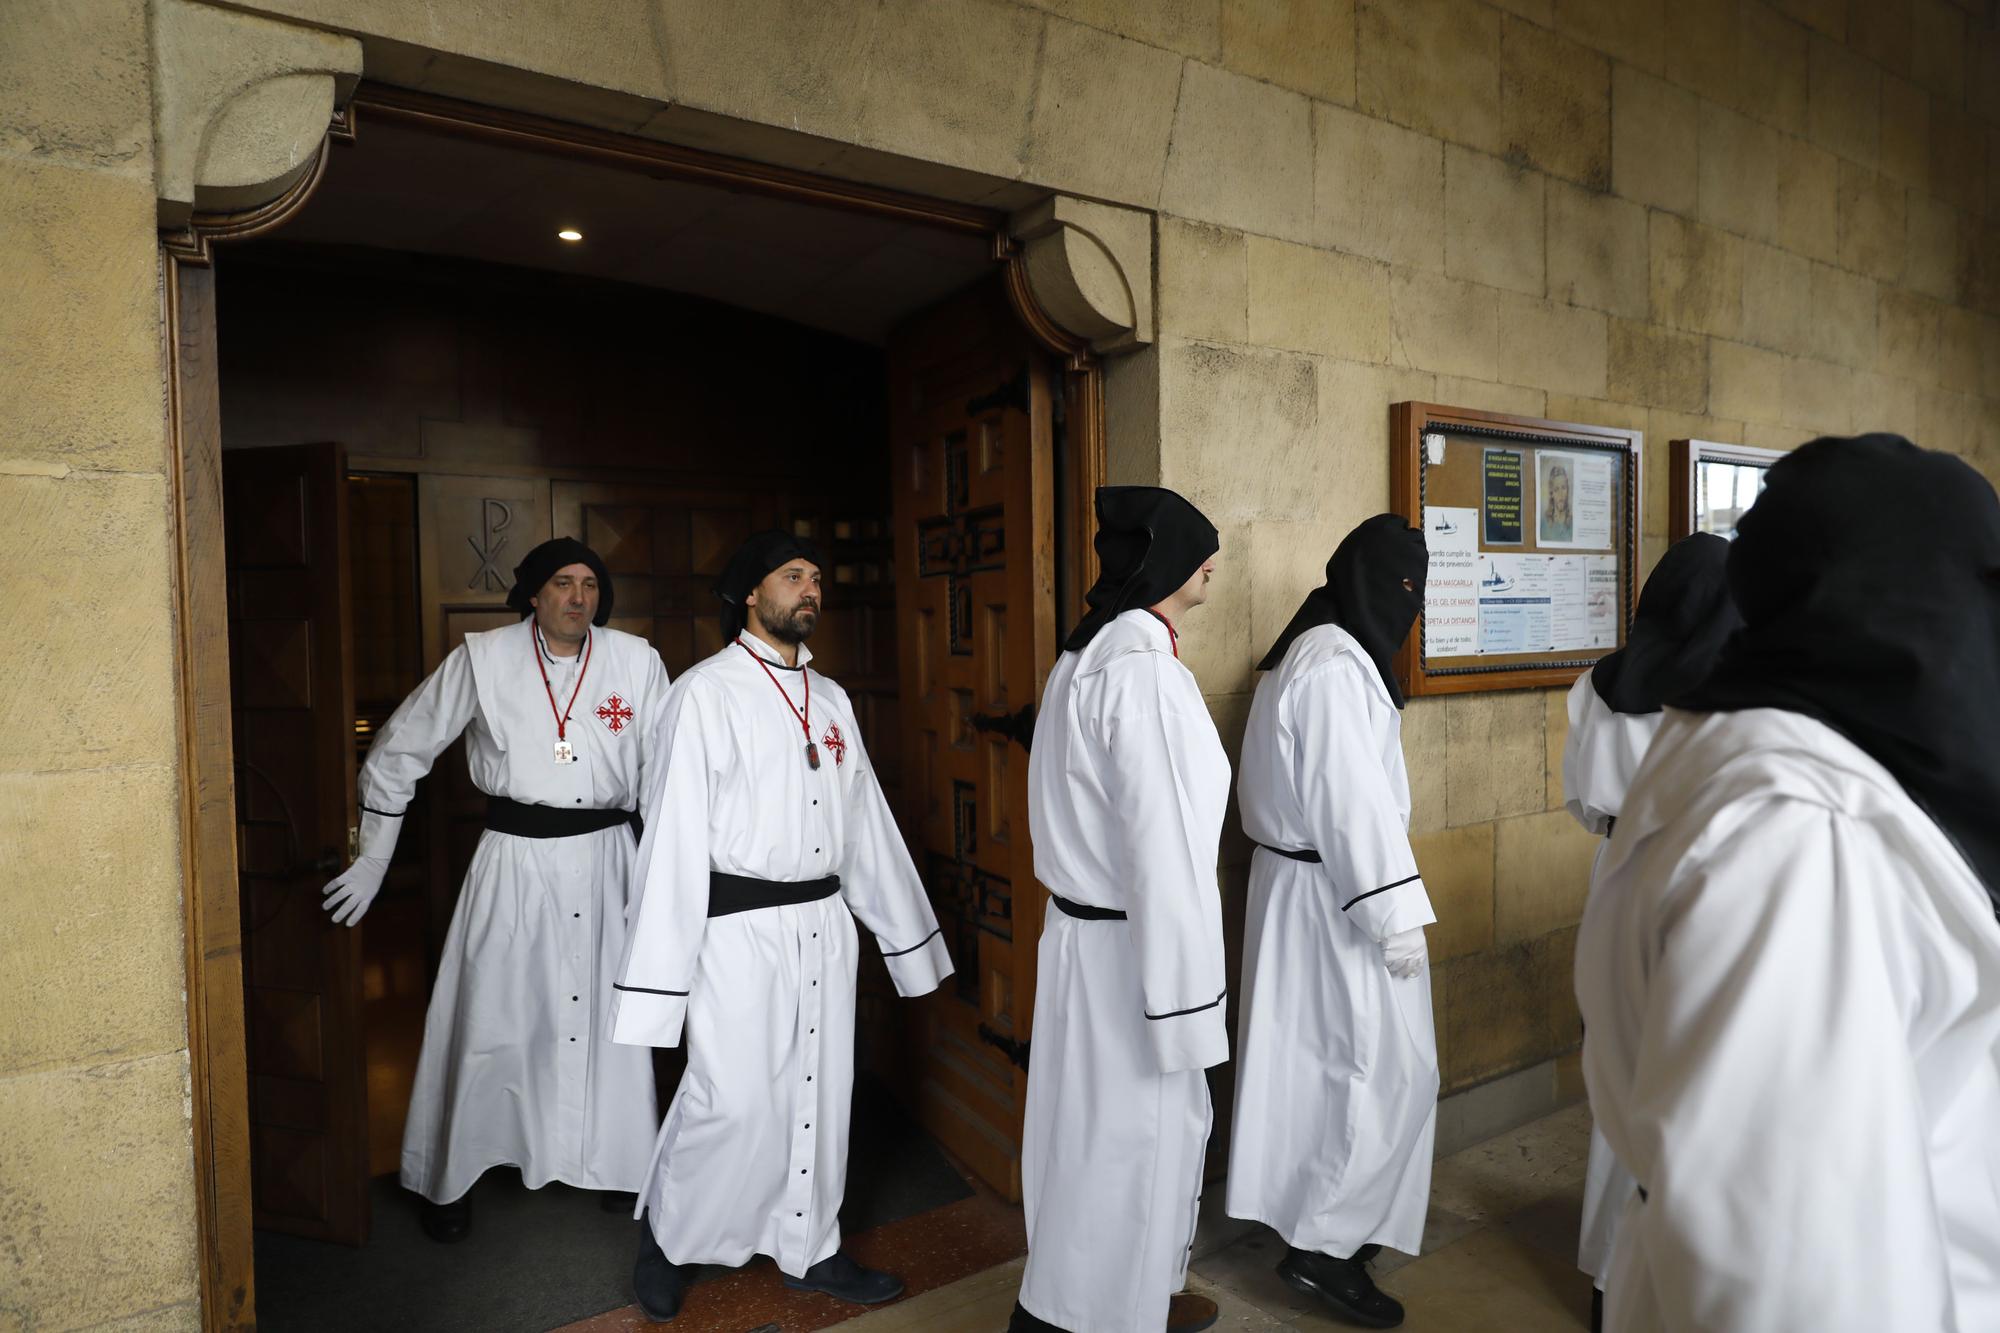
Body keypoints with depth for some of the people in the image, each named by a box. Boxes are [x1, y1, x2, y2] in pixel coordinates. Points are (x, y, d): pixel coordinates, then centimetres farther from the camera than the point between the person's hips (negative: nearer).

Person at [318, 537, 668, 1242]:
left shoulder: (636, 662, -3)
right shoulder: (483, 659, -5)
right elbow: (398, 749, 5)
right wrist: (372, 860, 7)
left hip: (604, 860, 1)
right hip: (513, 861, -1)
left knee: (608, 1018, 11)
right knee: (488, 1021, 9)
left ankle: (613, 1163, 34)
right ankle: (450, 1178, 34)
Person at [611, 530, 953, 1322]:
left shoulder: (830, 699, 9)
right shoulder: (706, 693, -8)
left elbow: (866, 823, 12)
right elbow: (675, 837, -12)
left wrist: (907, 938, 13)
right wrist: (658, 976, -13)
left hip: (824, 924, 6)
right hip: (740, 927, -6)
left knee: (819, 1093, 14)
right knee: (738, 1102, -2)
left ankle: (809, 1249, 35)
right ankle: (666, 1235, 27)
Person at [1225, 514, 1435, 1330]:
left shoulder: (1316, 652, 12)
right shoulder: (1334, 665, -21)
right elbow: (1353, 802, -24)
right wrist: (1397, 915, -19)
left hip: (1311, 883, 10)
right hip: (1333, 894, -10)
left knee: (1332, 1060, 18)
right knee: (1381, 1070, 0)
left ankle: (1321, 1221, 32)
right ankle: (1322, 1243, 13)